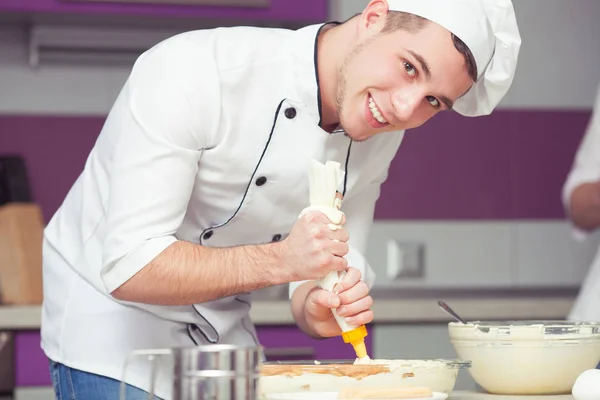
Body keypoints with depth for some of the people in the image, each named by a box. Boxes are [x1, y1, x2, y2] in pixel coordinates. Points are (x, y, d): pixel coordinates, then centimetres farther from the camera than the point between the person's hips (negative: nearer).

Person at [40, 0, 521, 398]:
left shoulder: (379, 138, -7)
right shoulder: (190, 73, -29)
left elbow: (329, 270, -1)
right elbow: (129, 266, -32)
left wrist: (319, 313, -25)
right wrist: (279, 260, -40)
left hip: (225, 333, 6)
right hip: (109, 326, -6)